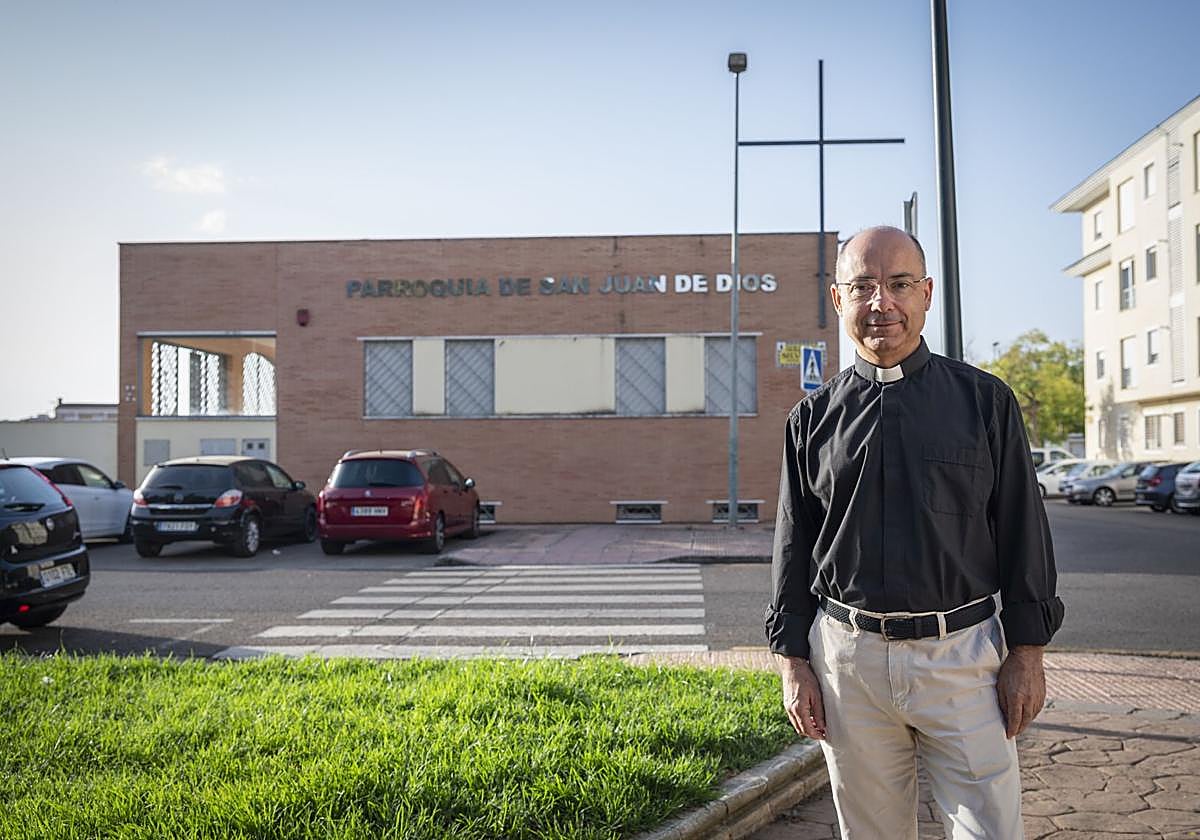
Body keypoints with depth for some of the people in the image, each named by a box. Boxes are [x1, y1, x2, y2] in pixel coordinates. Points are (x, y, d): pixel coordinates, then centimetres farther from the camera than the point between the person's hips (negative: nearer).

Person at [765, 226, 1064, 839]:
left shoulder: (985, 399, 4)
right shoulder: (813, 418, 6)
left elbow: (1022, 531, 4)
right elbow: (793, 547, 8)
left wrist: (1027, 652, 1)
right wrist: (792, 659, 4)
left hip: (961, 654, -1)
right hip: (847, 657, 1)